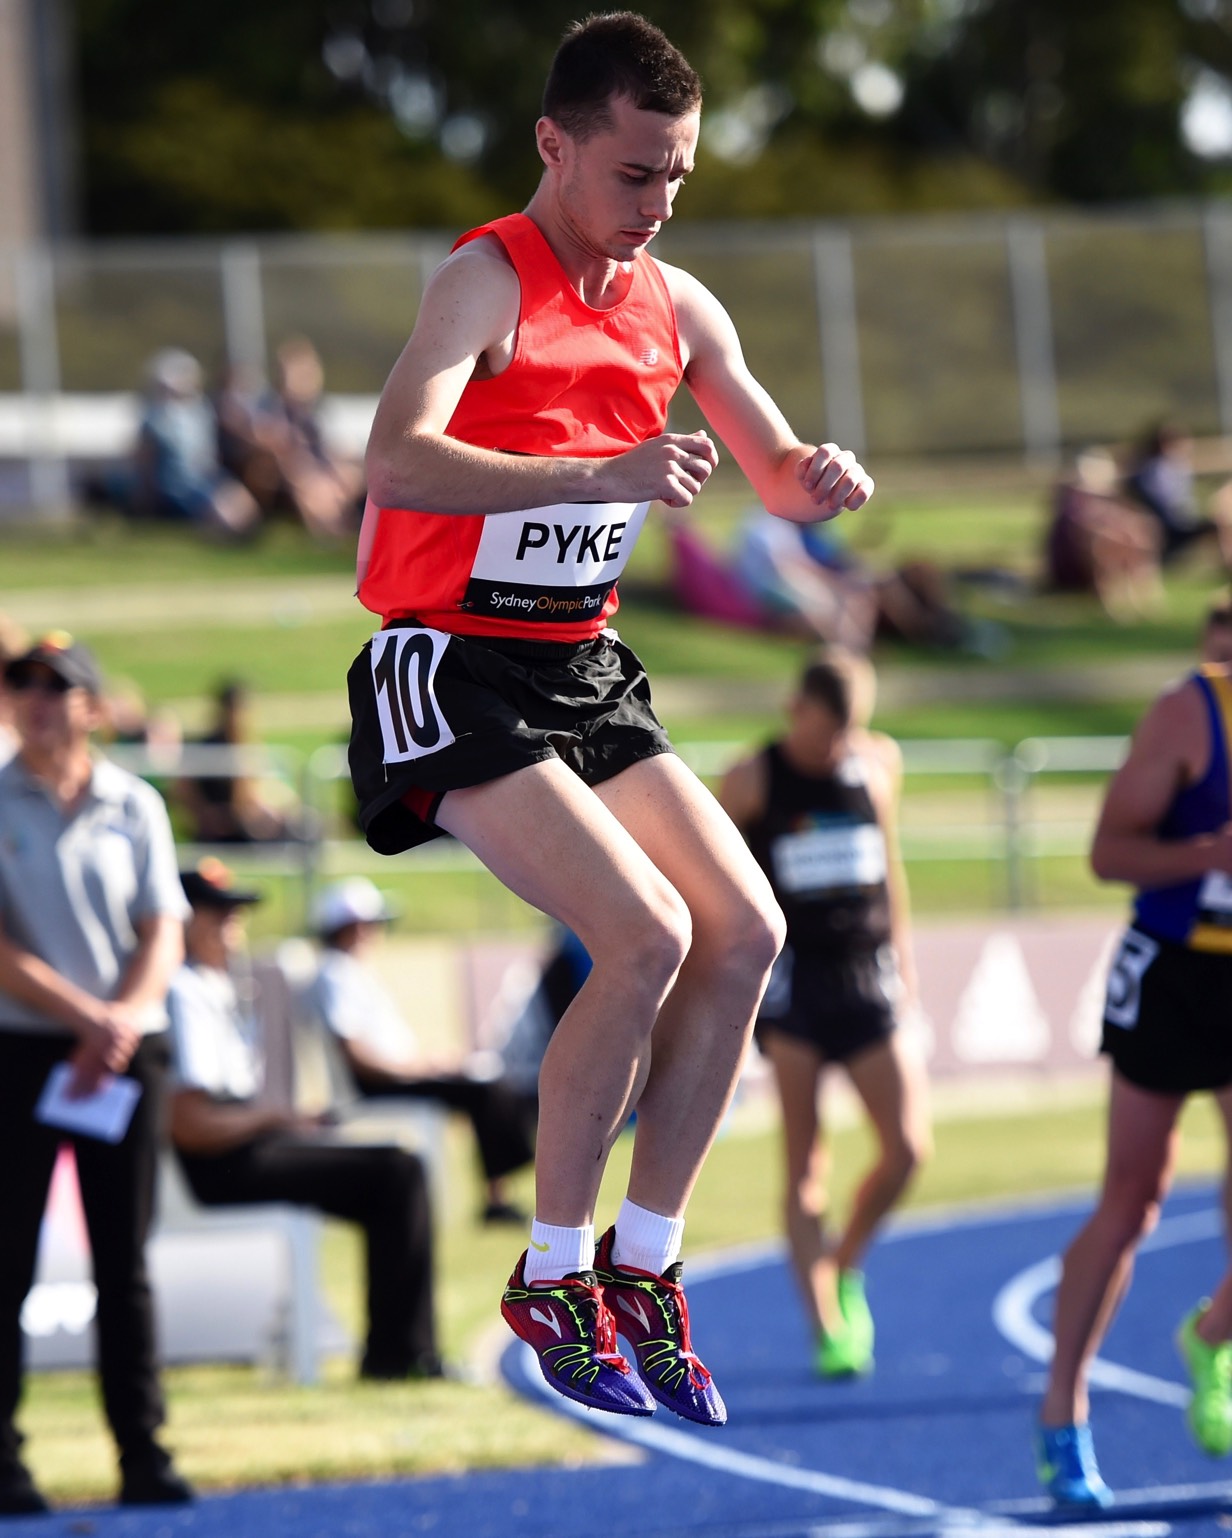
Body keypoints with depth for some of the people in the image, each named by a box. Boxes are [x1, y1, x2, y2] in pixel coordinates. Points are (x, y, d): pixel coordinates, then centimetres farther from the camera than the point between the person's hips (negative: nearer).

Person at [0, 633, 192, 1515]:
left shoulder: (134, 807, 8)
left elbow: (165, 938, 4)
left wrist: (123, 1018, -14)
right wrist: (85, 1014, -16)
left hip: (126, 1049, 2)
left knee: (125, 1260, 3)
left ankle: (143, 1452, 6)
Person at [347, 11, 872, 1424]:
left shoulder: (674, 305, 7)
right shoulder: (487, 282, -15)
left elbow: (776, 478, 17)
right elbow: (399, 466, -32)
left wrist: (820, 478, -9)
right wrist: (604, 475, -43)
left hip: (583, 670, 8)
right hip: (452, 670, -8)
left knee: (745, 931, -2)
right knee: (646, 939, -20)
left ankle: (644, 1264, 9)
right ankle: (550, 1279, -6)